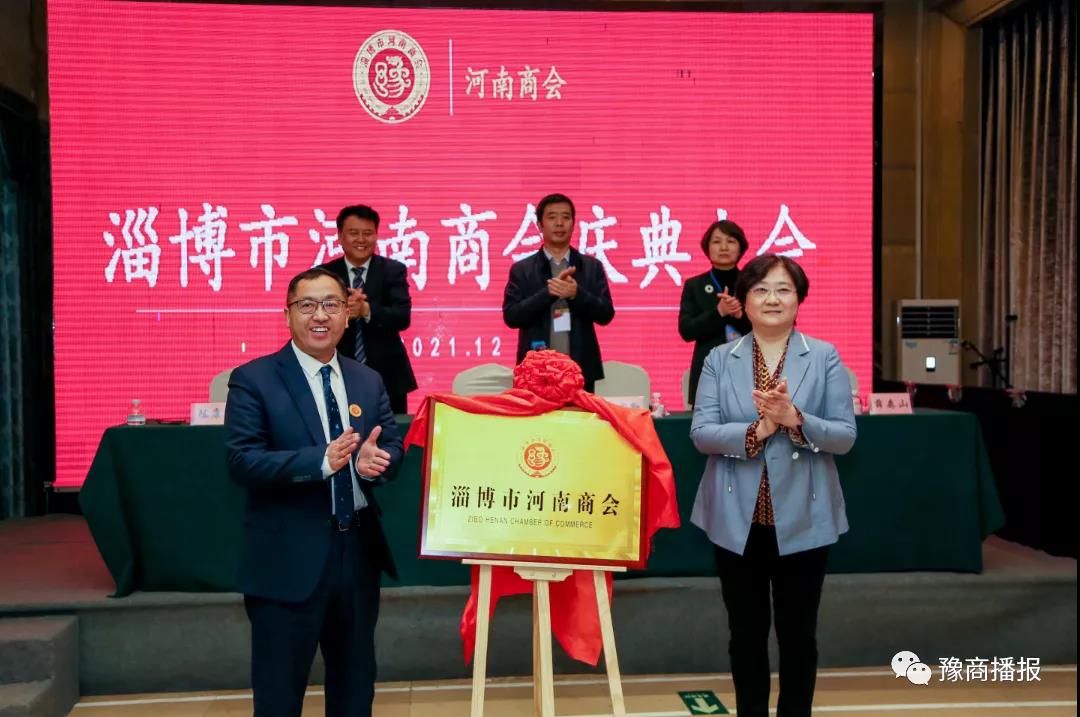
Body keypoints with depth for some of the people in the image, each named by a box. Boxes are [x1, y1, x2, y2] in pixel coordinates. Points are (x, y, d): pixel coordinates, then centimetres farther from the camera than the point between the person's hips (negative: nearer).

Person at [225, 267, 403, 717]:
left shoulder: (369, 382, 9)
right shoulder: (253, 379, -7)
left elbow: (393, 447, 7)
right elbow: (241, 460, -16)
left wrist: (374, 460, -18)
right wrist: (321, 461, -29)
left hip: (359, 550, 5)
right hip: (288, 557, -5)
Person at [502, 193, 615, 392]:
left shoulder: (592, 267, 8)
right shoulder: (522, 269, 5)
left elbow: (606, 314, 2)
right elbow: (511, 316, -5)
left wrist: (577, 294, -16)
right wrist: (548, 291, -15)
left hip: (581, 370, 1)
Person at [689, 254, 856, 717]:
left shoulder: (825, 358, -1)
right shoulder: (719, 359, 1)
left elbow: (845, 436, -6)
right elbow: (700, 432, -7)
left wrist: (796, 420, -23)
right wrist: (756, 429, -22)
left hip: (802, 518, -1)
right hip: (737, 518, 1)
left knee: (797, 632, 12)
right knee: (746, 631, 14)